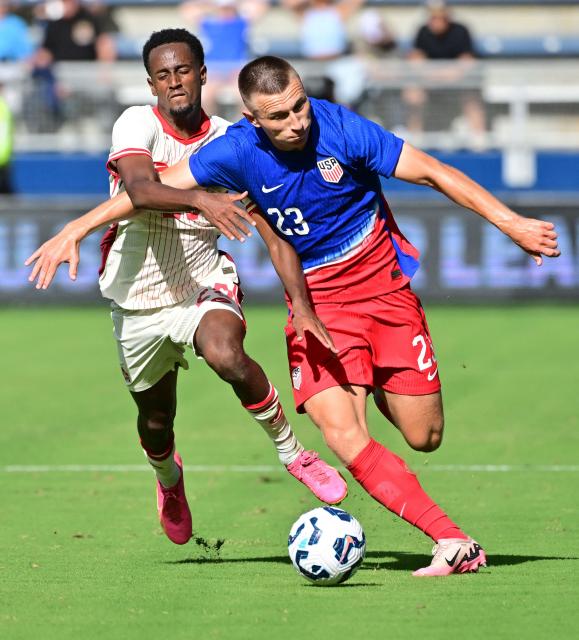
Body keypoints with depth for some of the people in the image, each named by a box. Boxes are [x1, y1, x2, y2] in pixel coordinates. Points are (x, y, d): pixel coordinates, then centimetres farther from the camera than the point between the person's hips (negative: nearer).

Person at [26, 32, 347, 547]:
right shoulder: (138, 124, -15)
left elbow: (276, 230, -7)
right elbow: (141, 190, -36)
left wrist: (302, 306, -17)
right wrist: (201, 199, -55)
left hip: (205, 282, -1)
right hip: (139, 299, 1)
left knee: (226, 355, -35)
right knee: (156, 419, 16)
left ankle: (291, 451, -13)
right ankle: (168, 477, 53)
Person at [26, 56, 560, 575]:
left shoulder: (340, 129, -17)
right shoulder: (238, 151, -13)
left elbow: (432, 172, -11)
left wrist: (510, 223, -12)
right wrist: (76, 230, -3)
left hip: (382, 280, -1)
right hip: (315, 300, 1)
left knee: (424, 436, 0)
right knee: (341, 432, -20)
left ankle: (377, 386, 38)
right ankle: (454, 543, -20)